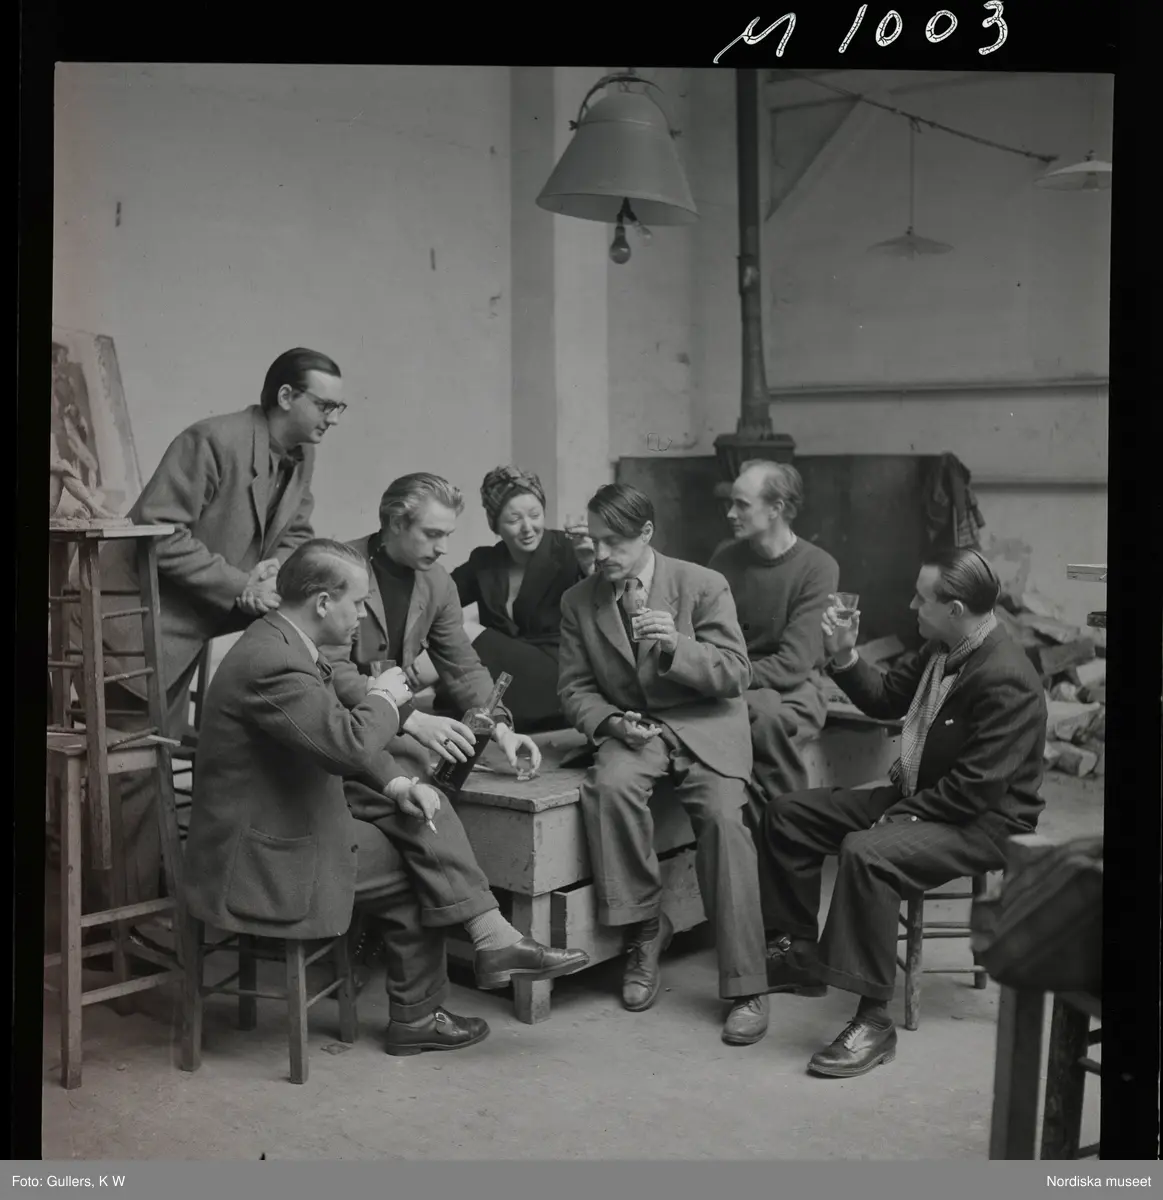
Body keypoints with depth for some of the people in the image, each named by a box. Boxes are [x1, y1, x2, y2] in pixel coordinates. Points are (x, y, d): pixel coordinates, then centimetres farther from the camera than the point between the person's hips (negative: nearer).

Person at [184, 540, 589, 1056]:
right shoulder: (269, 661, -26)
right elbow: (349, 744, -34)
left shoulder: (284, 644, 8)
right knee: (413, 872, -1)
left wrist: (396, 784, -2)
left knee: (421, 815, 2)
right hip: (265, 862, -10)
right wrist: (384, 698, -13)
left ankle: (492, 937, 1)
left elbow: (344, 736, 14)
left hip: (291, 829, 10)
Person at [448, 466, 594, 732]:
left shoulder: (567, 551, -4)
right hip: (502, 682, 4)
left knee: (468, 633, -23)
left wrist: (590, 569, -30)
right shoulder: (483, 562, 8)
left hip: (556, 680, -4)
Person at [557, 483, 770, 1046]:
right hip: (631, 727, 2)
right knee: (609, 785, -32)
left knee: (723, 817, -27)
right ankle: (644, 931, -13)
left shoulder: (704, 585, -4)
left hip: (705, 724, -2)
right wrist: (611, 722, -14)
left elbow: (736, 673, -5)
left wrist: (677, 646, -23)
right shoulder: (578, 601, 6)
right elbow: (575, 688, 7)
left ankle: (745, 989, -19)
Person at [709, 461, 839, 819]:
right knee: (760, 708, -32)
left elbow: (793, 663, -15)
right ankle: (766, 828, -17)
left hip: (794, 686, -3)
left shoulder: (818, 567, -9)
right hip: (737, 688, 3)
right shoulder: (725, 558, 5)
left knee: (772, 720, -35)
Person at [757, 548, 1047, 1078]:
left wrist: (902, 815, -21)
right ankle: (798, 954, 18)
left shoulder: (1004, 678, -25)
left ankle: (873, 1020, -28)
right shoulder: (941, 650, 4)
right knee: (787, 815, 5)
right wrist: (844, 658, -1)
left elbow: (975, 787, -27)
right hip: (915, 795, 10)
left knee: (866, 853, -36)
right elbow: (885, 698, 16)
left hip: (982, 823, -10)